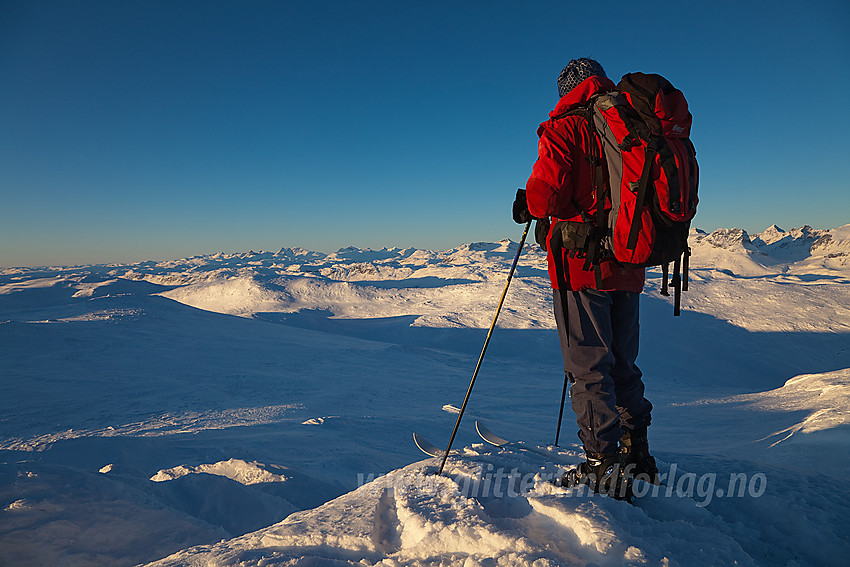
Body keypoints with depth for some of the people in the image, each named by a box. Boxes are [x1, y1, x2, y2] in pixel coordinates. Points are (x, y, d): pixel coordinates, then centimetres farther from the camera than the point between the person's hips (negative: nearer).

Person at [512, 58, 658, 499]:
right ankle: (637, 454, 24)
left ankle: (605, 465, 1)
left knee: (587, 366, -1)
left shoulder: (564, 129, -4)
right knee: (621, 363, 16)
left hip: (580, 264, -7)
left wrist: (528, 206, 6)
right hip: (628, 265, 7)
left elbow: (548, 193, -16)